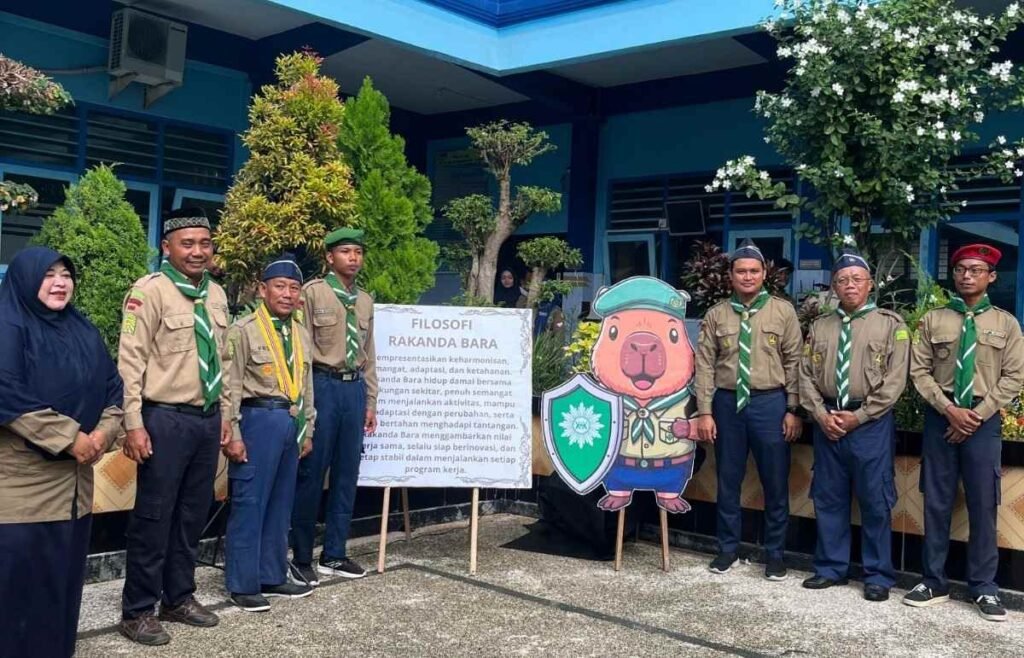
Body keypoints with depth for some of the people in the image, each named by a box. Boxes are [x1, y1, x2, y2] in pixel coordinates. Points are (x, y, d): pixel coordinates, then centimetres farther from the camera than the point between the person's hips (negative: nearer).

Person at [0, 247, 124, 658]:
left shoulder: (83, 331, 14)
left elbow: (113, 387, 14)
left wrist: (103, 433, -4)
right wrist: (70, 438, -17)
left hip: (75, 475, 6)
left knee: (65, 569, 10)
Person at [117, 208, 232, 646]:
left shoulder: (216, 295, 10)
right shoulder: (150, 290, -10)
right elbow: (131, 360, -13)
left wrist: (225, 416, 15)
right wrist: (134, 424, -17)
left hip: (207, 419, 7)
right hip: (166, 418, -7)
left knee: (193, 514, 15)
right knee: (153, 517, 2)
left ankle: (178, 597, 30)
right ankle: (137, 611, 15)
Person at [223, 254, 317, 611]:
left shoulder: (301, 334, 13)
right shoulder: (243, 330, -7)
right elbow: (231, 386, -9)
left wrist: (307, 430, 17)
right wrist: (233, 434, -13)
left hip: (291, 422, 7)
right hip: (259, 419, -7)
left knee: (280, 503, 13)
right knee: (249, 503, -2)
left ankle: (272, 576, 25)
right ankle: (242, 584, 9)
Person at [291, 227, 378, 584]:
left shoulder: (365, 301, 15)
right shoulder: (313, 292, -4)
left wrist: (370, 401, 15)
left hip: (355, 388, 6)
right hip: (323, 385, -6)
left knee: (347, 473, 10)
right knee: (311, 473, 0)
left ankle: (334, 555, 21)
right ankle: (302, 557, 12)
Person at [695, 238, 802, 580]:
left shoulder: (783, 311, 1)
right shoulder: (716, 314, 4)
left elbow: (794, 362, 0)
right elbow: (705, 364, 1)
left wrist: (793, 410, -5)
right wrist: (705, 411, -4)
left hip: (770, 402, -1)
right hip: (727, 402, 1)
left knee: (775, 482, 7)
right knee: (728, 481, 11)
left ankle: (775, 553, 23)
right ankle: (728, 547, 27)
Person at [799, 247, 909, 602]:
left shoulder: (890, 324, 0)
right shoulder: (820, 327, 12)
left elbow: (894, 381, -6)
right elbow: (806, 375, 9)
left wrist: (859, 416, -11)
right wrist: (822, 415, -6)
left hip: (871, 424, -4)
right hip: (827, 423, 4)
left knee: (875, 502, 2)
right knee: (828, 499, 10)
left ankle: (878, 575, 15)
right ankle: (831, 568, 22)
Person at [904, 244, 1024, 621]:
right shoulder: (933, 320, 5)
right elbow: (919, 372, 1)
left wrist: (978, 414, -9)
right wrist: (949, 410, -10)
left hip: (984, 420, 0)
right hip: (939, 418, 1)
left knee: (983, 505, 3)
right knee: (936, 503, 6)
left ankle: (984, 588, 15)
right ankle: (934, 582, 16)